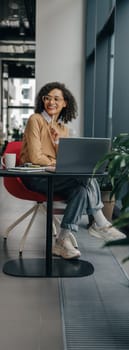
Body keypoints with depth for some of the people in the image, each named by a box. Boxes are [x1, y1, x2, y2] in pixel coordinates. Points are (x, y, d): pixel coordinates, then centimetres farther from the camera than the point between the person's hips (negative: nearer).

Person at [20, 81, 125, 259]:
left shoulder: (63, 127, 14)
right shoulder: (35, 120, -6)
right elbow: (35, 157, -15)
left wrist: (58, 140, -10)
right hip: (34, 176, -7)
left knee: (81, 190, -24)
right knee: (85, 176, -24)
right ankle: (100, 223, -11)